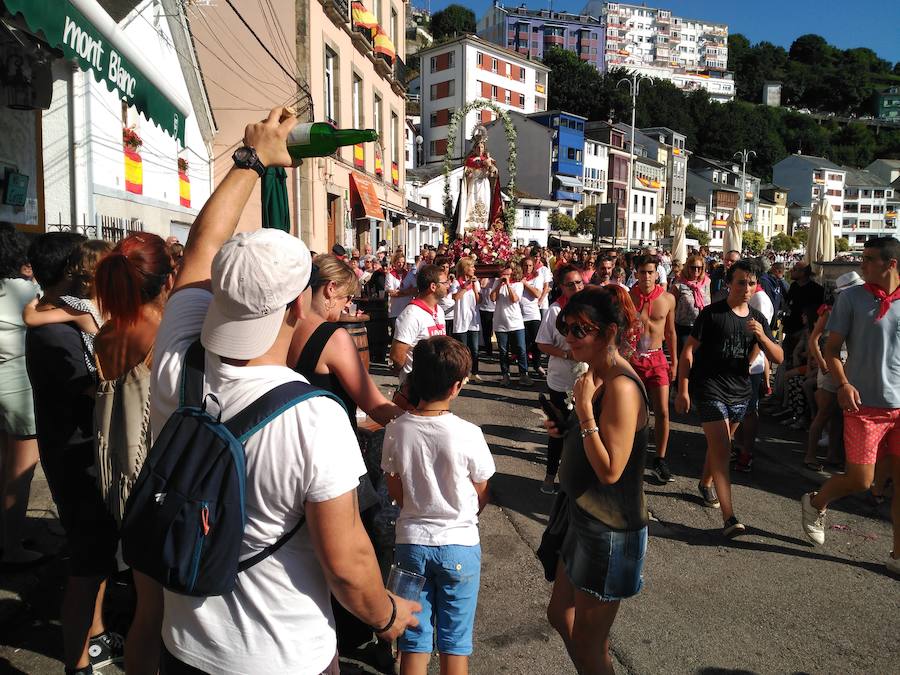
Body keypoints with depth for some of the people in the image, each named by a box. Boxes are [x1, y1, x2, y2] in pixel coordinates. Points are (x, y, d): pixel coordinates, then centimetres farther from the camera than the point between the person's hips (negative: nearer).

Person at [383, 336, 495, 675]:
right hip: (459, 545, -2)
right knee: (455, 641, 15)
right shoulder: (468, 434, -19)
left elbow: (396, 491, 0)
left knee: (414, 641, 17)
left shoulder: (396, 430, -12)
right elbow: (481, 496, -4)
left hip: (411, 542, 2)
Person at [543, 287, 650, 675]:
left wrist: (584, 409, -29)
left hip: (609, 529, -10)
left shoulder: (621, 387, -26)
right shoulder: (597, 376, 4)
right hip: (583, 516, 10)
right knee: (560, 615, 25)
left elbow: (610, 470, -27)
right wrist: (566, 431, 3)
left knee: (588, 643, 9)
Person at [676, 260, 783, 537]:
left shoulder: (758, 319, 8)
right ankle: (729, 518, -16)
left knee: (718, 444, 20)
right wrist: (683, 390, -12)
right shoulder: (712, 313, -8)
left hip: (739, 392, 6)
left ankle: (706, 483, 45)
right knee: (721, 449, -13)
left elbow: (778, 358, 5)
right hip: (709, 388, -6)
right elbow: (688, 350, -8)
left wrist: (762, 337, -16)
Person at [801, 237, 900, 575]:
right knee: (860, 479, 0)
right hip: (865, 404, -3)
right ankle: (815, 503, 31)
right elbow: (831, 348, -2)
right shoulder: (851, 298, -4)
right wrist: (843, 384, -18)